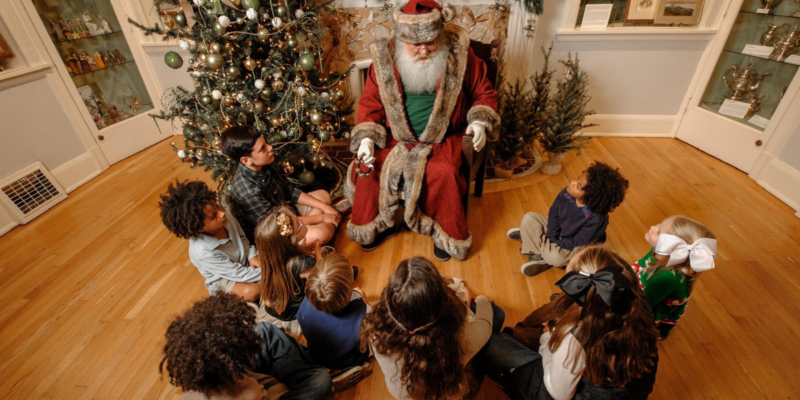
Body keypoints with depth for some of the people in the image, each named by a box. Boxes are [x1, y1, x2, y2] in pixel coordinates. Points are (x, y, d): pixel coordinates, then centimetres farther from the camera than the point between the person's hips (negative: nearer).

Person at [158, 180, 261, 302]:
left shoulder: (227, 219, -21)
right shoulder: (204, 252, -35)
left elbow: (243, 240, -1)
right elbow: (239, 274, -28)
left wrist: (252, 255, -18)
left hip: (244, 263, 6)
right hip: (223, 279, -6)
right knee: (251, 291, -30)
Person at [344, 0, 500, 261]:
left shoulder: (458, 56, -7)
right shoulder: (385, 59, -3)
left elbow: (484, 93, 4)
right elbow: (370, 103, 4)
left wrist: (480, 122, -14)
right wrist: (366, 138, -11)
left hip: (442, 141, -2)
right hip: (396, 139, 3)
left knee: (443, 173, -30)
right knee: (366, 168, -17)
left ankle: (448, 234, -2)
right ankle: (378, 225, 10)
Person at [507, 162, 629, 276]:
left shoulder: (596, 219, -36)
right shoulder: (567, 193, -23)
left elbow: (577, 243, -26)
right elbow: (553, 214, -7)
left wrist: (554, 242, -18)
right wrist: (551, 237, -15)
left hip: (576, 249, -5)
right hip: (558, 233, 6)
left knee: (555, 256, -35)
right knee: (529, 218, -8)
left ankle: (533, 237, -5)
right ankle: (538, 256, -6)